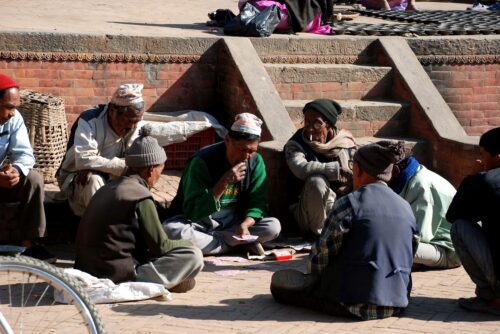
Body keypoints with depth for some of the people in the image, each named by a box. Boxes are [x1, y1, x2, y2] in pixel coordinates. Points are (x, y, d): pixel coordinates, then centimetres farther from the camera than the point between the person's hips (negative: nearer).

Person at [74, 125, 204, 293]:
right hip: (117, 276, -9)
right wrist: (188, 244, 13)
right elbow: (160, 246, -6)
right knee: (194, 256, -9)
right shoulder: (141, 197, -11)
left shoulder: (106, 189, 14)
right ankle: (140, 282, -20)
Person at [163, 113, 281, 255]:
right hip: (198, 221, -4)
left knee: (273, 226, -20)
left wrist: (245, 224, -25)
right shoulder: (202, 161, -21)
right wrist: (224, 183, -32)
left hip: (232, 222, 4)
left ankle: (204, 241, -16)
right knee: (171, 230, -36)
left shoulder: (256, 162, -6)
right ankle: (235, 245, -19)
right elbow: (192, 211, -23)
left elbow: (258, 204, -3)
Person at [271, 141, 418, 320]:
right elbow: (408, 259, 13)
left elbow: (322, 253, -6)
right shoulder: (406, 209, 6)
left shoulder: (349, 204, -11)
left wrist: (312, 277, 16)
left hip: (357, 303, -8)